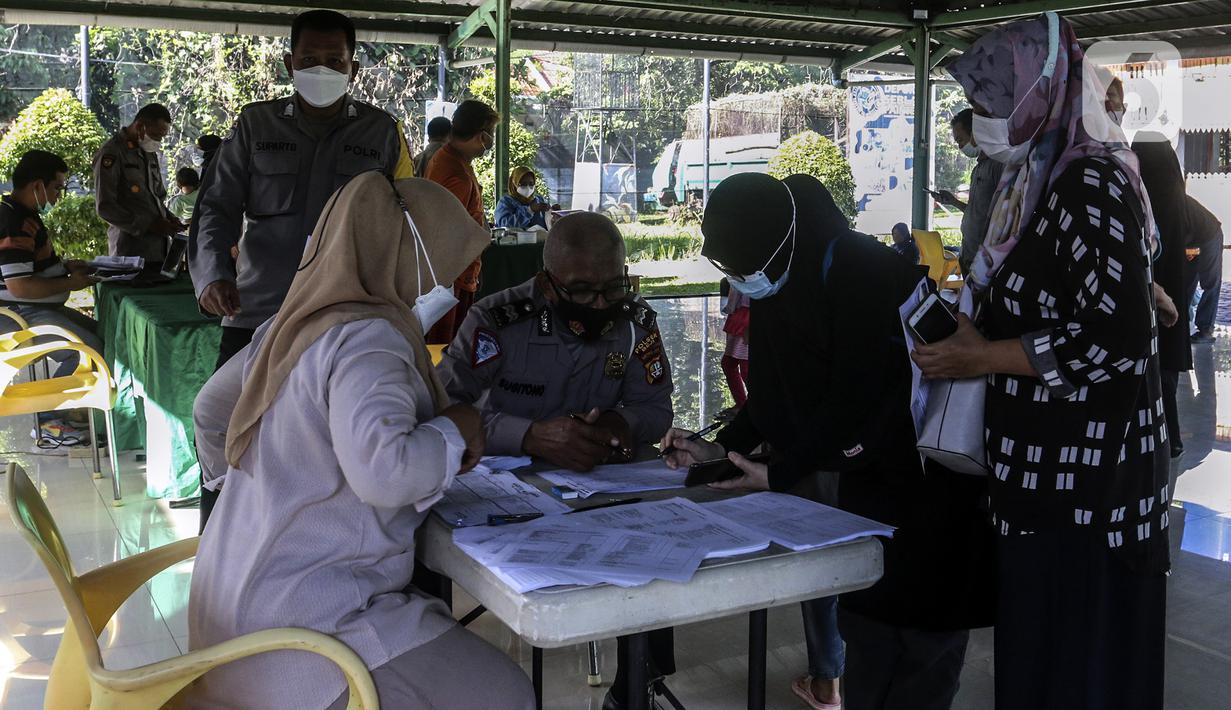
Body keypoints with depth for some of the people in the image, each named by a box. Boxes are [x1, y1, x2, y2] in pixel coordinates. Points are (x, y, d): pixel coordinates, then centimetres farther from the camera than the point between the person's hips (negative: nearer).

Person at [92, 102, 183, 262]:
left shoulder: (150, 153, 19)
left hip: (159, 248, 7)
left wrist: (168, 217, 7)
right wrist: (147, 225, -17)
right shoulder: (112, 153, -6)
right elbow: (105, 207, -13)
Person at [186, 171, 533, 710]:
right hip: (301, 623, -10)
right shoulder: (366, 338, -19)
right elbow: (382, 471, -34)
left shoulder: (291, 325, 8)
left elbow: (214, 402, 24)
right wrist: (453, 430, -16)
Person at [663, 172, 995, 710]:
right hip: (829, 459, 8)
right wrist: (721, 448, -2)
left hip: (914, 477, -8)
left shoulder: (868, 277, -25)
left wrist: (780, 474, -21)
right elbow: (775, 391, 9)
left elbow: (856, 404, -25)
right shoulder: (778, 281, 2)